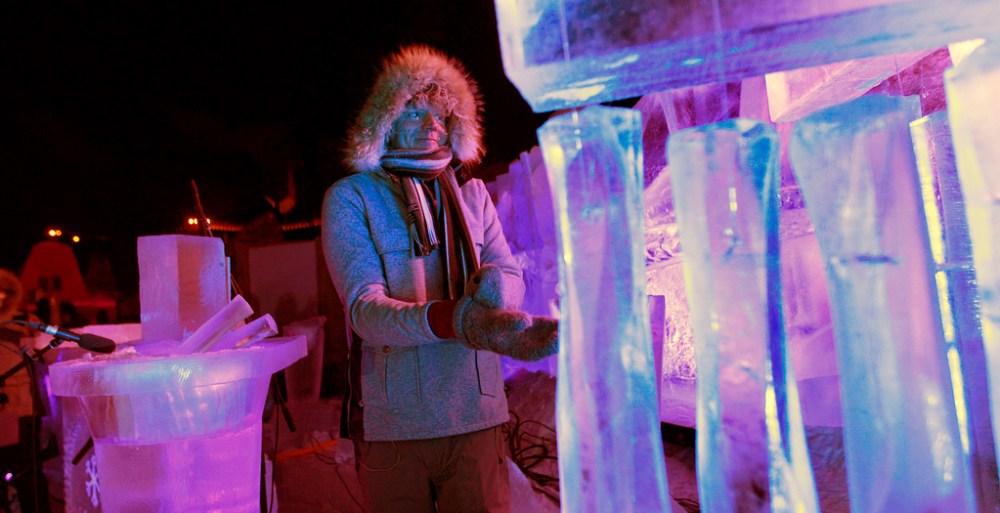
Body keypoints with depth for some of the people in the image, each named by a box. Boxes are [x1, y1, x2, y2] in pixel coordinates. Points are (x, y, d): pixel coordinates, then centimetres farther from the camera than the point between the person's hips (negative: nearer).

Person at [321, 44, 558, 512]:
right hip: (392, 423, -2)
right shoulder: (349, 197, -2)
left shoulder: (471, 192, 11)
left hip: (477, 415, 3)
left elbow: (512, 277, 4)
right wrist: (451, 319, -35)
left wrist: (494, 285, -23)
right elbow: (363, 308, -15)